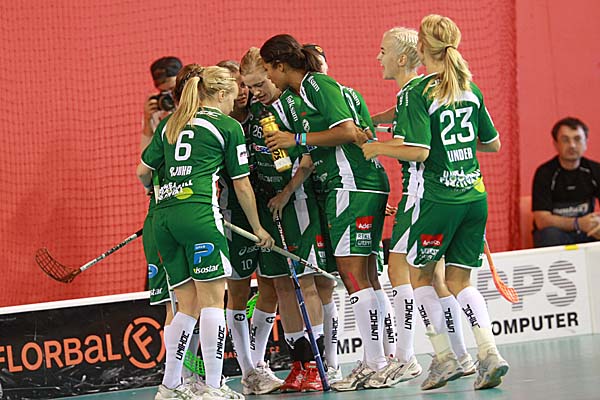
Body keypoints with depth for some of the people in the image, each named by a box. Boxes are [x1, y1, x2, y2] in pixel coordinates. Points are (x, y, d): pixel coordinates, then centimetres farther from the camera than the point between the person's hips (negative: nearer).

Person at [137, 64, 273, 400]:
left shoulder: (169, 123, 20)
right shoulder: (228, 125, 7)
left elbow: (144, 172, 23)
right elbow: (242, 185, 9)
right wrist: (258, 228, 20)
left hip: (164, 215, 6)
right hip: (199, 212, -6)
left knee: (189, 305, 12)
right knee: (212, 300, -4)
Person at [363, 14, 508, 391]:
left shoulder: (418, 93, -11)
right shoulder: (471, 89, 8)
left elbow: (419, 151, -18)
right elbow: (493, 143, 16)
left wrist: (377, 148, -4)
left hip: (439, 197, -5)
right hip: (475, 195, 6)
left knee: (420, 273, 12)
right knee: (460, 279, 12)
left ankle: (444, 356, 6)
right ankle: (489, 352, -7)